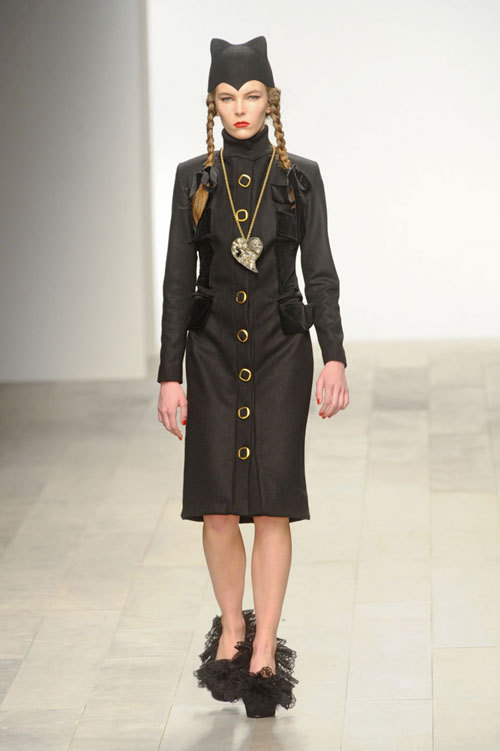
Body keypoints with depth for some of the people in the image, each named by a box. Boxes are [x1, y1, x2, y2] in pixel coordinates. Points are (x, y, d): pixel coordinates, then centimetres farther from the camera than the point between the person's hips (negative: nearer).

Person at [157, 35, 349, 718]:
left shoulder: (300, 177, 1)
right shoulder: (194, 178, 3)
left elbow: (319, 271, 0)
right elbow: (178, 278, 3)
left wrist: (334, 357, -11)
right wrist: (170, 373, -2)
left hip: (281, 347, -1)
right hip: (213, 349, 1)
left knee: (273, 503, -5)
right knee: (218, 505, 2)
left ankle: (265, 649, -1)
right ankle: (231, 626, 22)